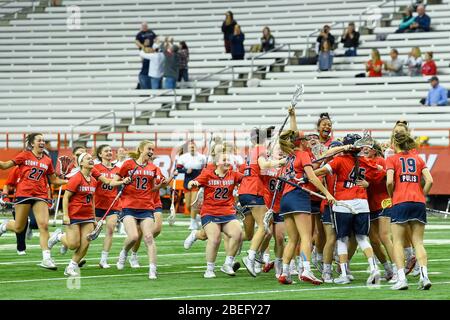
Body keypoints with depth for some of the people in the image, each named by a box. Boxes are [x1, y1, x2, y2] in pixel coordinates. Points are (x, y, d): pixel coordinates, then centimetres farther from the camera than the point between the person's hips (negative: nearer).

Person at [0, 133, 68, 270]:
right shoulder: (24, 156, 1)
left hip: (41, 196, 2)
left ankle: (46, 258, -11)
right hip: (23, 194, -2)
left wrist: (67, 181, 4)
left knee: (44, 225, -12)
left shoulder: (47, 161, 10)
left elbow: (54, 180, 18)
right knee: (18, 228, 4)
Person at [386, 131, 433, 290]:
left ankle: (401, 278, -9)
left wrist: (391, 195, 7)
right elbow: (429, 180, 2)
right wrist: (421, 196, 12)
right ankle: (424, 276, -9)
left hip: (400, 203, -3)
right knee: (418, 242, 7)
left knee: (398, 242, 3)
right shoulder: (418, 159, 14)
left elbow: (389, 181, -10)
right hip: (419, 203, 3)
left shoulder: (392, 159, 4)